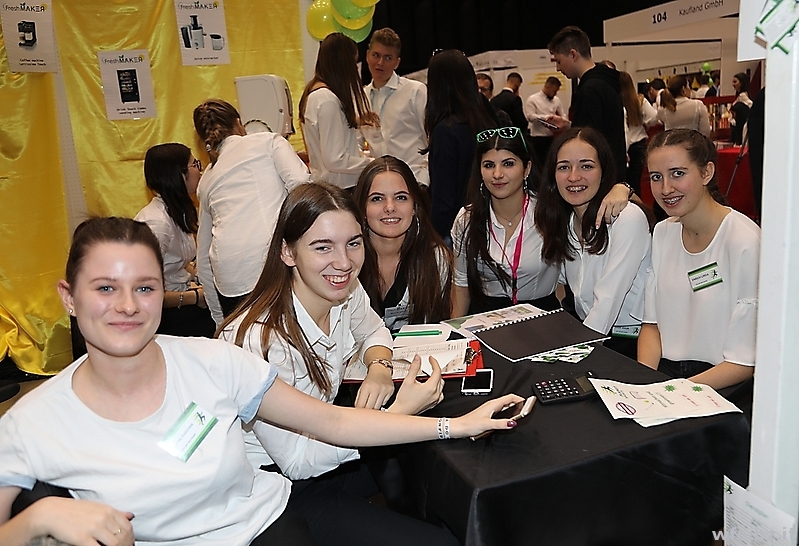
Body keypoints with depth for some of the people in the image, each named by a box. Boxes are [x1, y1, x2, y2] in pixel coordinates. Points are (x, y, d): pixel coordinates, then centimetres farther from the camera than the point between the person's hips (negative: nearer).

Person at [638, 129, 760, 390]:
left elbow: (746, 362, -14)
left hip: (723, 388, -5)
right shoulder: (662, 233, 7)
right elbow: (652, 323, 9)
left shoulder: (746, 243, -14)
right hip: (663, 371, 5)